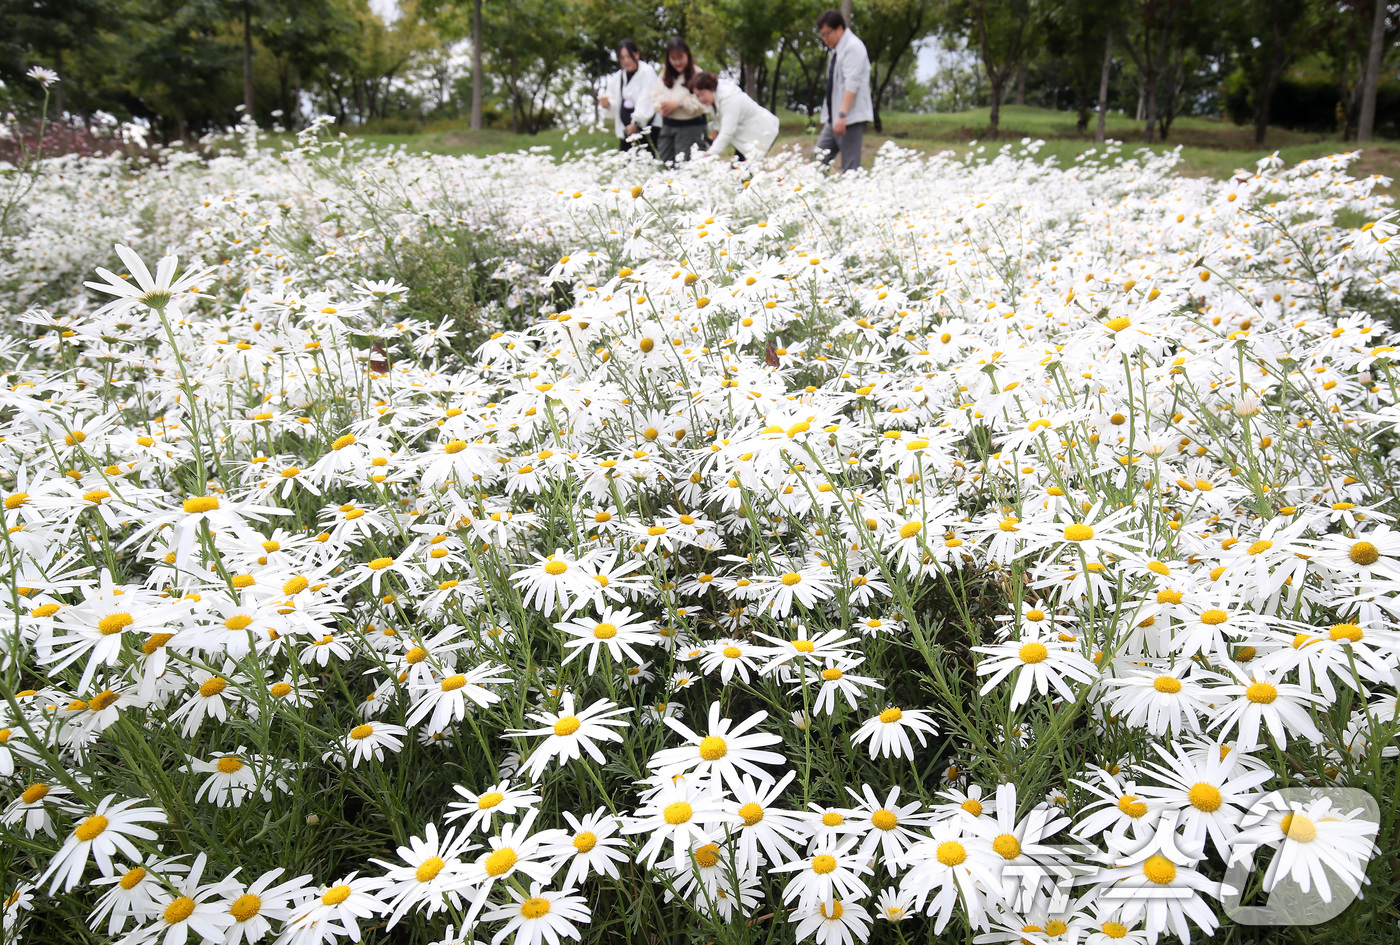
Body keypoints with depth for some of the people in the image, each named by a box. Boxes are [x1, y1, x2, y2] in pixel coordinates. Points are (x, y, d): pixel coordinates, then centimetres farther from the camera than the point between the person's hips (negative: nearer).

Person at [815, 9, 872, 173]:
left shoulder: (853, 47, -9)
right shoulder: (837, 50, 18)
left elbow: (852, 84, -19)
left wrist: (842, 115, -27)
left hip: (851, 119, -10)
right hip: (833, 119, 10)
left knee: (850, 169, -9)